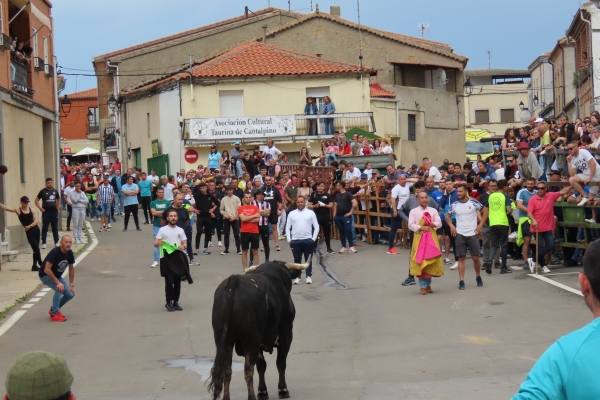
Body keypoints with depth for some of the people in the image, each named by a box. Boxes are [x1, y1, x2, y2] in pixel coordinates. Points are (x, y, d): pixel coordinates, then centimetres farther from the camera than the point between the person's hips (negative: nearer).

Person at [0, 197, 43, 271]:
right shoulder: (18, 210, -2)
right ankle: (41, 264, 6)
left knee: (35, 249, 10)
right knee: (36, 249, -5)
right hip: (29, 232, -4)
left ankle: (35, 265, 21)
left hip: (36, 229, 4)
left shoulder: (30, 209, 6)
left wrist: (30, 226, -14)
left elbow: (36, 221, 1)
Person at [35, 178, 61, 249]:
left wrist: (58, 206, 10)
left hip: (54, 212, 3)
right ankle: (43, 243, 3)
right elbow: (36, 200, 1)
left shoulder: (55, 191, 10)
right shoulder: (43, 191, -1)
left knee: (55, 228, 9)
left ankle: (56, 242, 17)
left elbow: (58, 199, 26)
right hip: (46, 212, -3)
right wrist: (40, 208, -8)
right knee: (45, 228, -1)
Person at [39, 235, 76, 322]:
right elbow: (47, 270, -33)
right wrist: (57, 282, -35)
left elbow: (71, 268, 4)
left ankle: (53, 309, 19)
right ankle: (54, 313, -19)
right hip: (45, 275, -7)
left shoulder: (70, 253, -9)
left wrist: (72, 284, -1)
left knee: (70, 294, -3)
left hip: (57, 276, 7)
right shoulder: (54, 253, -30)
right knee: (59, 288, -31)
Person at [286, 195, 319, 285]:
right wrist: (289, 240, 1)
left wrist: (314, 239, -4)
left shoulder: (310, 213, 5)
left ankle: (308, 276, 7)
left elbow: (316, 227, 4)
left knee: (308, 259, 3)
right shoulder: (292, 214, 8)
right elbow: (287, 228, 9)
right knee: (297, 260, 5)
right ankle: (297, 277, 10)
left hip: (308, 240, -1)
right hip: (295, 240, 1)